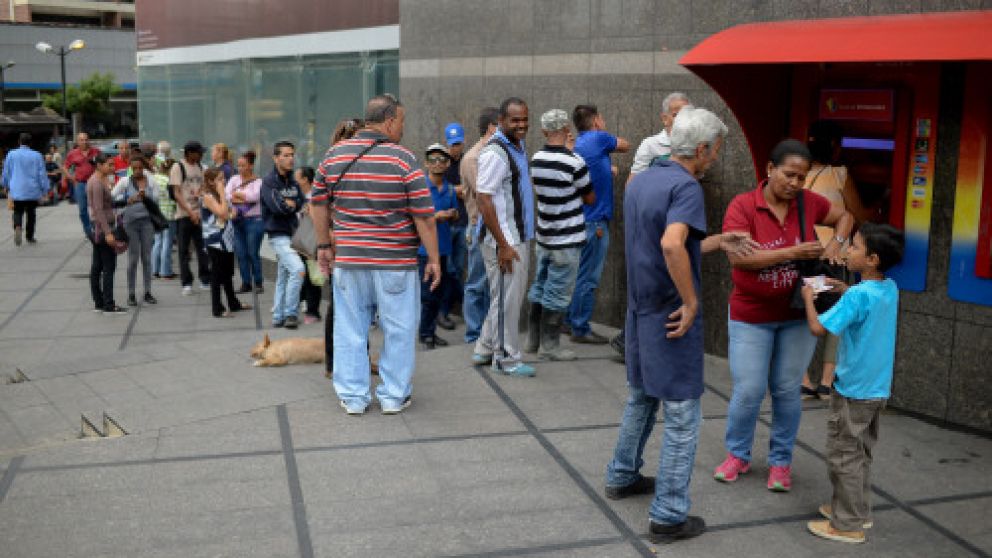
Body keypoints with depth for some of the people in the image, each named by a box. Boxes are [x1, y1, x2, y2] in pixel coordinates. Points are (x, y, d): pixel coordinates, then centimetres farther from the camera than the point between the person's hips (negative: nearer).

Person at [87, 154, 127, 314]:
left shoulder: (96, 180, 14)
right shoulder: (97, 182, -16)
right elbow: (99, 210, -21)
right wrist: (108, 232, -24)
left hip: (97, 229, 10)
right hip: (102, 228, -10)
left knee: (97, 266, 11)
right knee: (108, 267, -7)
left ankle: (98, 303, 15)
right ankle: (108, 305, -5)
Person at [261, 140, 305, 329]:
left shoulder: (293, 182, 12)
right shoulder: (269, 182, -9)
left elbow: (302, 203, 6)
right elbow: (277, 206, -20)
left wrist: (288, 204, -11)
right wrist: (291, 205, -4)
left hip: (292, 234, 7)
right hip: (278, 235, -7)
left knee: (283, 277, 13)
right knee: (298, 269, -20)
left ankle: (278, 317, 22)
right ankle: (290, 313, -12)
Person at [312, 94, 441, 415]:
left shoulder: (335, 155, 4)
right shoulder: (403, 159, -9)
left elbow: (319, 204, 10)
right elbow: (424, 216, -10)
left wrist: (324, 245, 20)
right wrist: (434, 258, -2)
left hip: (348, 259, 4)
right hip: (395, 261, -3)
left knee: (350, 329, 12)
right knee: (399, 330, 9)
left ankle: (353, 397, 17)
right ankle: (394, 395, 17)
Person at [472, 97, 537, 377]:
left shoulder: (519, 146, 12)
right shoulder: (495, 152, -17)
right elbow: (484, 200, -21)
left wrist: (523, 238, 19)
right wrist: (503, 245, -21)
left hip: (520, 237, 10)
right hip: (504, 240, -10)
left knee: (512, 296, 18)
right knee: (506, 299, 0)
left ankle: (485, 349, 30)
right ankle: (507, 359, 12)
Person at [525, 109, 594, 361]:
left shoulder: (536, 160, 2)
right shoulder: (574, 162, -17)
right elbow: (590, 198, -5)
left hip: (543, 236, 7)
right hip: (567, 240, -7)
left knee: (539, 288, 16)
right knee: (558, 294, 1)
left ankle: (532, 340, 25)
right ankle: (549, 345, 8)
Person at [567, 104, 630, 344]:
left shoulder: (576, 144, 13)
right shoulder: (599, 138, -10)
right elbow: (625, 146, 8)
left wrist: (607, 169, 19)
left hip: (579, 221, 9)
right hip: (594, 221, -9)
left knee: (578, 274, 16)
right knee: (588, 278, -4)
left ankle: (571, 322, 23)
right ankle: (580, 329, 0)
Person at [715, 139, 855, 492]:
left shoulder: (808, 203, -1)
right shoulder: (742, 206, -12)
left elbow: (845, 217, 17)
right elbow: (738, 256, -22)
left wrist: (835, 244, -3)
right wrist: (793, 253, -26)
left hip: (797, 317, 3)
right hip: (751, 317, -3)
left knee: (787, 390, 9)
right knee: (749, 391, -1)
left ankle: (781, 461, 24)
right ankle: (737, 455, 22)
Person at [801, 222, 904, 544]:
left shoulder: (857, 295, -24)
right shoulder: (890, 288, 2)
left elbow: (818, 328, -23)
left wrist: (809, 298, -8)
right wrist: (846, 291, 12)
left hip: (853, 391, -8)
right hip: (878, 388, 8)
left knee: (844, 456, 3)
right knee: (861, 452, 21)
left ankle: (848, 525, 10)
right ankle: (859, 509, 33)